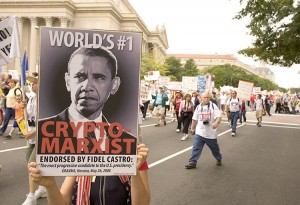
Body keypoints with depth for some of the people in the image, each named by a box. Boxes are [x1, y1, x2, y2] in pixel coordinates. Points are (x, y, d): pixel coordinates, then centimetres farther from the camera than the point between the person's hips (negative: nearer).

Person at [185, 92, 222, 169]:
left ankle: (219, 159, 39)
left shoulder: (213, 106, -6)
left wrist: (216, 123, -36)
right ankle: (192, 162, 0)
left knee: (214, 147, 15)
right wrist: (192, 128, 20)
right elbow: (195, 119, 15)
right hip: (199, 132, 2)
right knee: (196, 147, -4)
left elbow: (219, 116, -17)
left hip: (211, 133, -2)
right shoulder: (198, 107, 6)